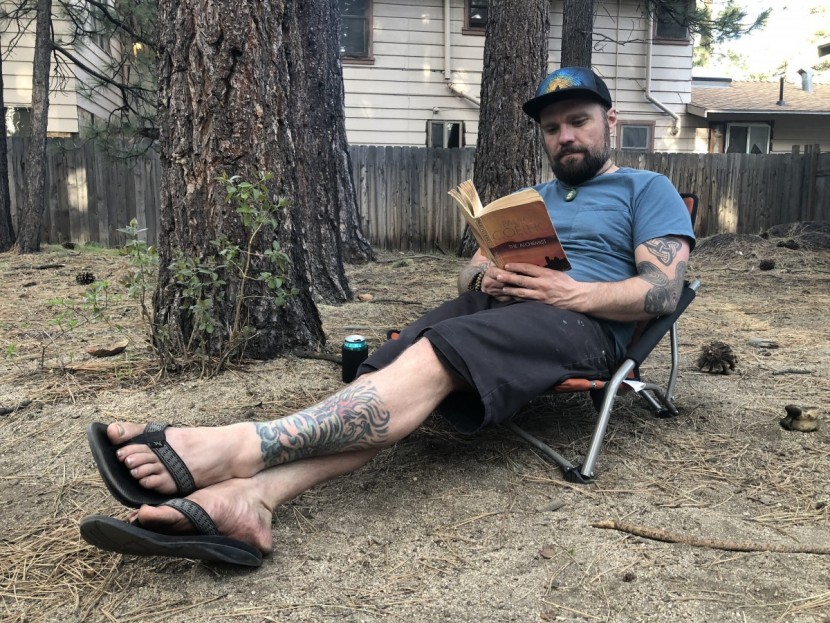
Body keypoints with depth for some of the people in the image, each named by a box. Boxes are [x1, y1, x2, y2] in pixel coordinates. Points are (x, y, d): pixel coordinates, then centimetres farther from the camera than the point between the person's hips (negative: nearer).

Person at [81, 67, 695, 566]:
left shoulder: (647, 189, 14)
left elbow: (662, 290, -1)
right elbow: (468, 272, 22)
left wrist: (571, 291, -16)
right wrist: (487, 277, -3)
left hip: (585, 321, -5)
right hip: (493, 303, 6)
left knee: (434, 354, -35)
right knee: (387, 371, -26)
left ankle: (238, 447, -46)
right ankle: (246, 495, -44)